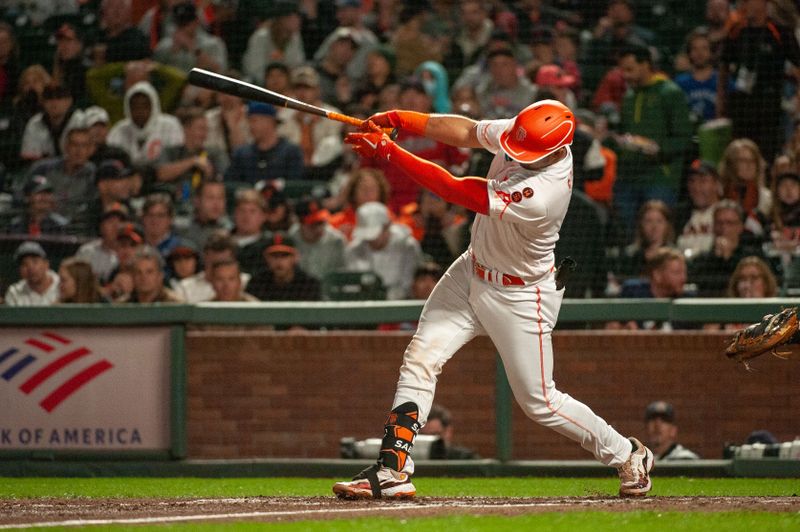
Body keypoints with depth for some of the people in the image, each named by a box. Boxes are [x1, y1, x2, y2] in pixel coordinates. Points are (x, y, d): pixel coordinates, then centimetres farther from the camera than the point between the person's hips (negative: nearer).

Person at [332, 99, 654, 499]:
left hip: (519, 297, -8)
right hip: (472, 271, 8)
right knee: (420, 359, -5)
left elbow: (454, 191, -33)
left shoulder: (539, 198, -37)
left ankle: (628, 455, 24)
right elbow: (465, 130, -2)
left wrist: (387, 151, -31)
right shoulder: (519, 133, -15)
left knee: (539, 402, 3)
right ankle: (393, 471, -4)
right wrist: (399, 120, -17)